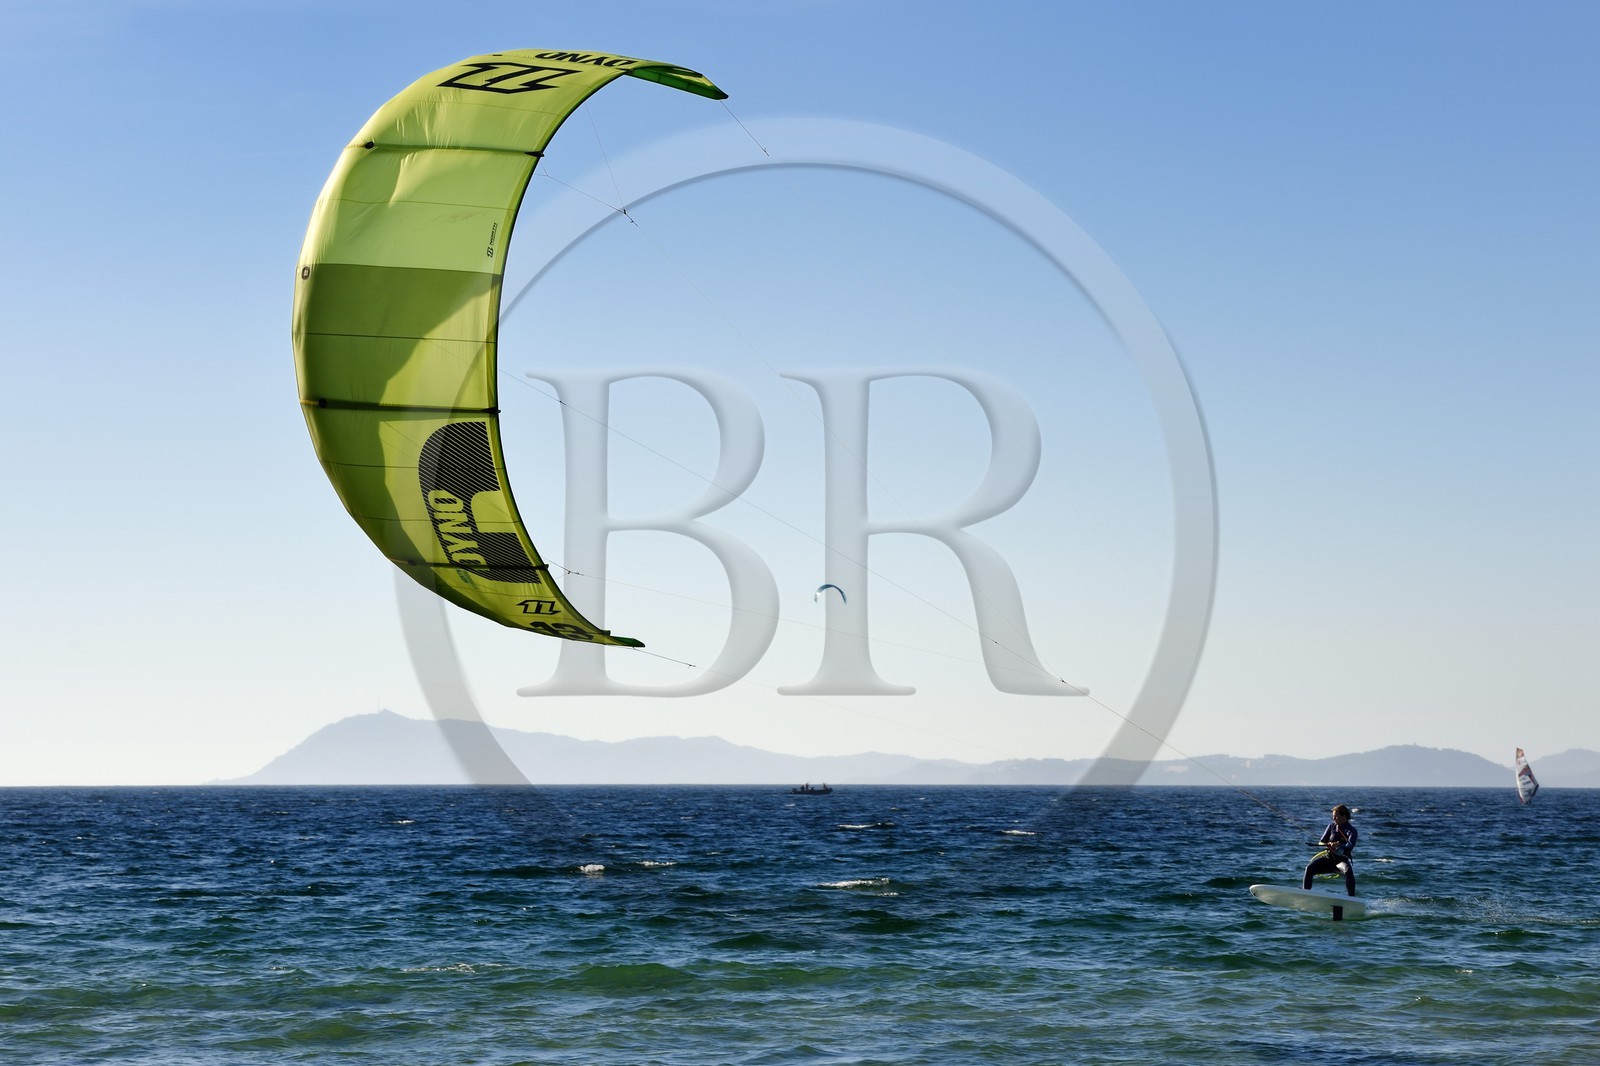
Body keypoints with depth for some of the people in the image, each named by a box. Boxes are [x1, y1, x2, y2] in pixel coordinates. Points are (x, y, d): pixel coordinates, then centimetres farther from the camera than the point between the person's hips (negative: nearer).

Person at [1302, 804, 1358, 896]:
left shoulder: (1351, 831, -4)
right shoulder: (1332, 826, 9)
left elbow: (1350, 846, -22)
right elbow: (1321, 842, 7)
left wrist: (1338, 845, -41)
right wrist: (1327, 845, -17)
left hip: (1341, 860, -4)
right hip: (1328, 857, 4)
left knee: (1348, 871, -37)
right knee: (1309, 868, -21)